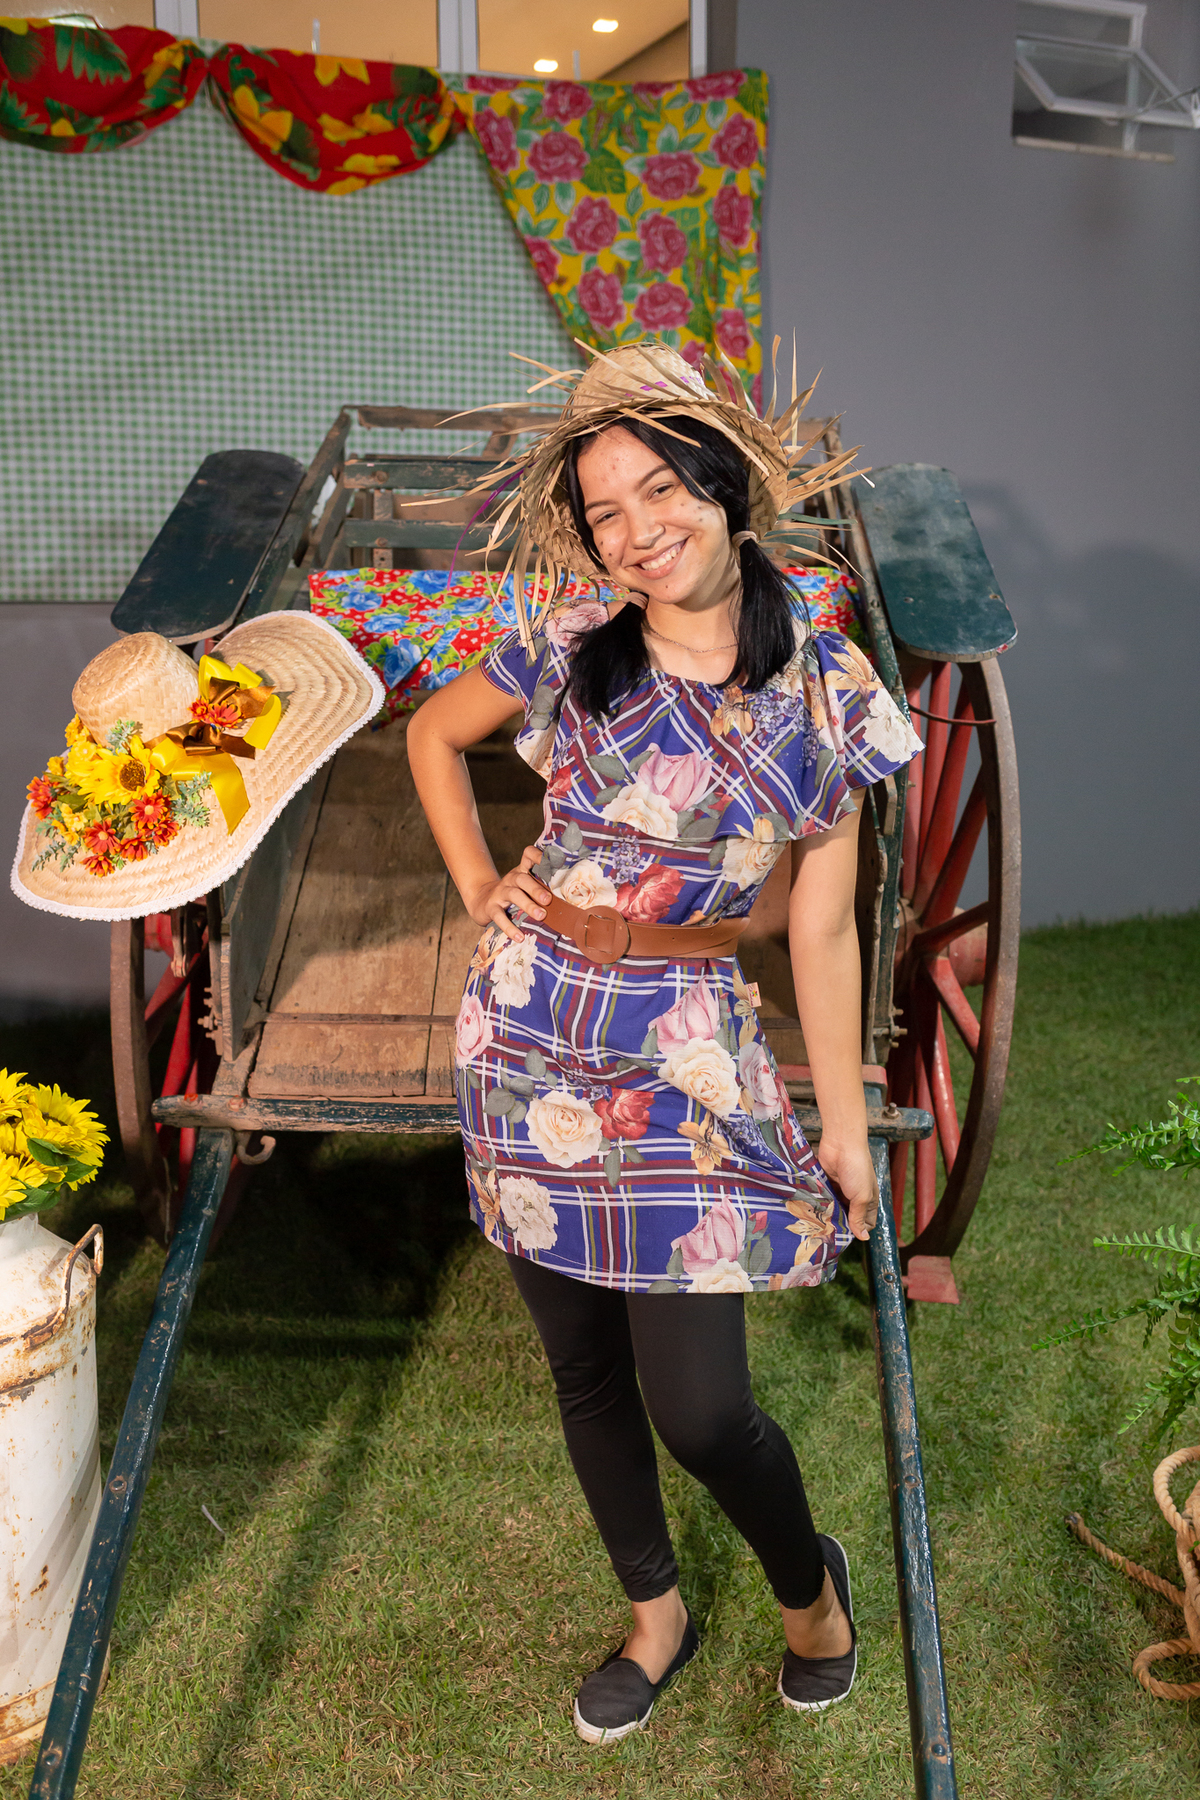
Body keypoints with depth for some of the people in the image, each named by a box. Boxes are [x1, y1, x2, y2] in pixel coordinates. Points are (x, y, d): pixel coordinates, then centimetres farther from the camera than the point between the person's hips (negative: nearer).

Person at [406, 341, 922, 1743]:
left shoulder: (825, 692, -5)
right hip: (531, 1040, 3)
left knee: (696, 1410, -2)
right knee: (585, 1371, 15)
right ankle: (656, 1614, 42)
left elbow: (822, 929, 0)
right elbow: (433, 734, 17)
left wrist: (844, 1121, 3)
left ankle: (807, 1580, 34)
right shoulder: (567, 655, -3)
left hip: (689, 1056, -2)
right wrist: (477, 887, 4)